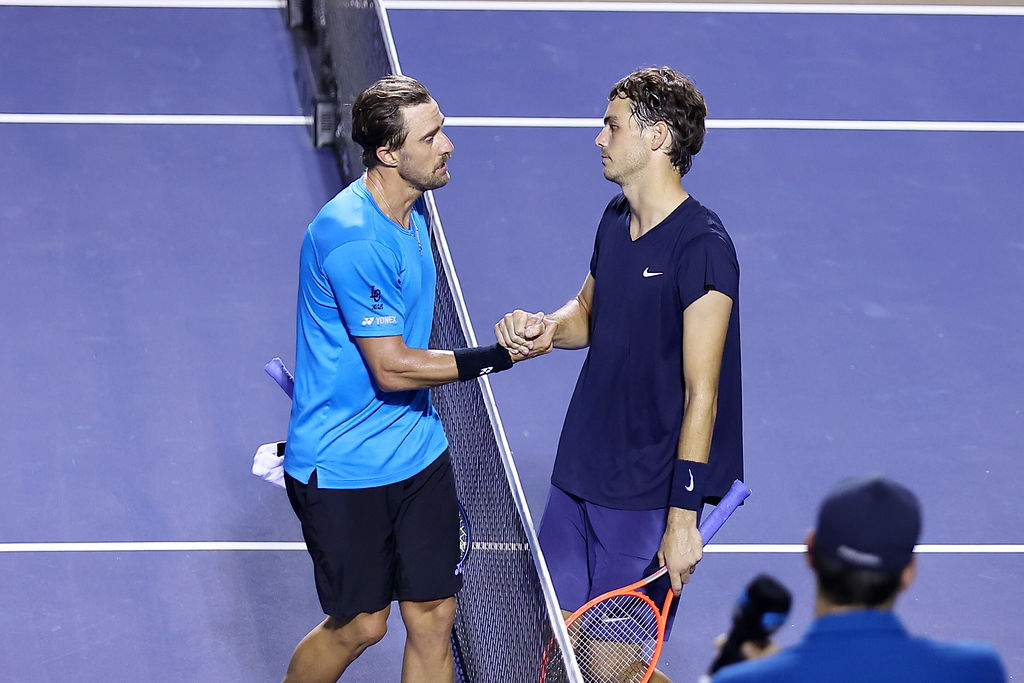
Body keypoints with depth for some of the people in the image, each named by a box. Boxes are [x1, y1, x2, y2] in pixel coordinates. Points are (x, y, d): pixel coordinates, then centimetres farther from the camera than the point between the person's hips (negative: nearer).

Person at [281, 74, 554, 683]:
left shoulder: (412, 210, 5)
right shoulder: (353, 239, -26)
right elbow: (391, 368, -24)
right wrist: (499, 356, -21)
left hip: (418, 453, 8)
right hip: (343, 470, -8)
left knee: (433, 615, 5)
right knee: (360, 625, 4)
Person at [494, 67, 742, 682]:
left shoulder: (702, 246, -19)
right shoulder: (616, 220, 7)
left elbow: (701, 394, -19)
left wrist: (683, 516, -21)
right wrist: (546, 329, -1)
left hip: (646, 497, -8)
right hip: (578, 477, 8)